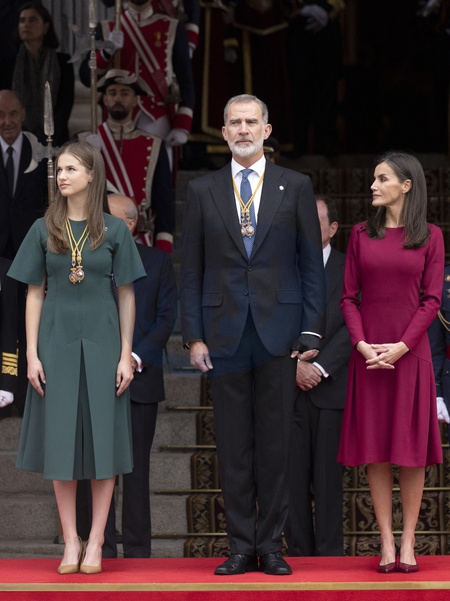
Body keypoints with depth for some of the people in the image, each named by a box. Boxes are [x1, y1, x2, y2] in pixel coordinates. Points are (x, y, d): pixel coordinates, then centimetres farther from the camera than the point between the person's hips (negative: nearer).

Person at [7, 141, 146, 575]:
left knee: (103, 436, 0)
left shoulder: (114, 230, 1)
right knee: (61, 438, 2)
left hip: (101, 341, -1)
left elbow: (126, 295, 3)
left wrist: (126, 355, -2)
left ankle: (96, 542, 6)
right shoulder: (44, 230, 4)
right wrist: (31, 354, -2)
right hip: (57, 340, 1)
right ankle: (70, 542, 9)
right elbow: (35, 294, 5)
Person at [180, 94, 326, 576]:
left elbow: (312, 264, 5)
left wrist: (310, 332, -3)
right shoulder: (202, 191, 8)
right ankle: (241, 548, 9)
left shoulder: (296, 187, 6)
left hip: (279, 332, -1)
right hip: (225, 334, 1)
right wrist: (193, 335, 0)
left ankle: (271, 546, 9)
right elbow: (191, 270, 8)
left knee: (275, 444, 2)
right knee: (233, 446, 3)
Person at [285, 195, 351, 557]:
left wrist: (320, 367, -10)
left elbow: (352, 326, -3)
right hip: (288, 388, 2)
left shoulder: (349, 269, 5)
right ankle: (299, 552, 7)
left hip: (331, 387, -2)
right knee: (293, 475, 1)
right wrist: (294, 365, -9)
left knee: (328, 476, -2)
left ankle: (329, 553, 3)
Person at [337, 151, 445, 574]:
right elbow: (349, 297, 5)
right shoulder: (361, 235, 7)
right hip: (368, 353, 2)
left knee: (411, 447, 1)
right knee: (375, 448, 1)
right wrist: (362, 344, -10)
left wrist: (402, 346, -13)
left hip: (410, 352, -2)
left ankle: (408, 542, 6)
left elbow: (431, 300, -2)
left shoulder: (430, 237, 2)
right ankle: (386, 543, 5)